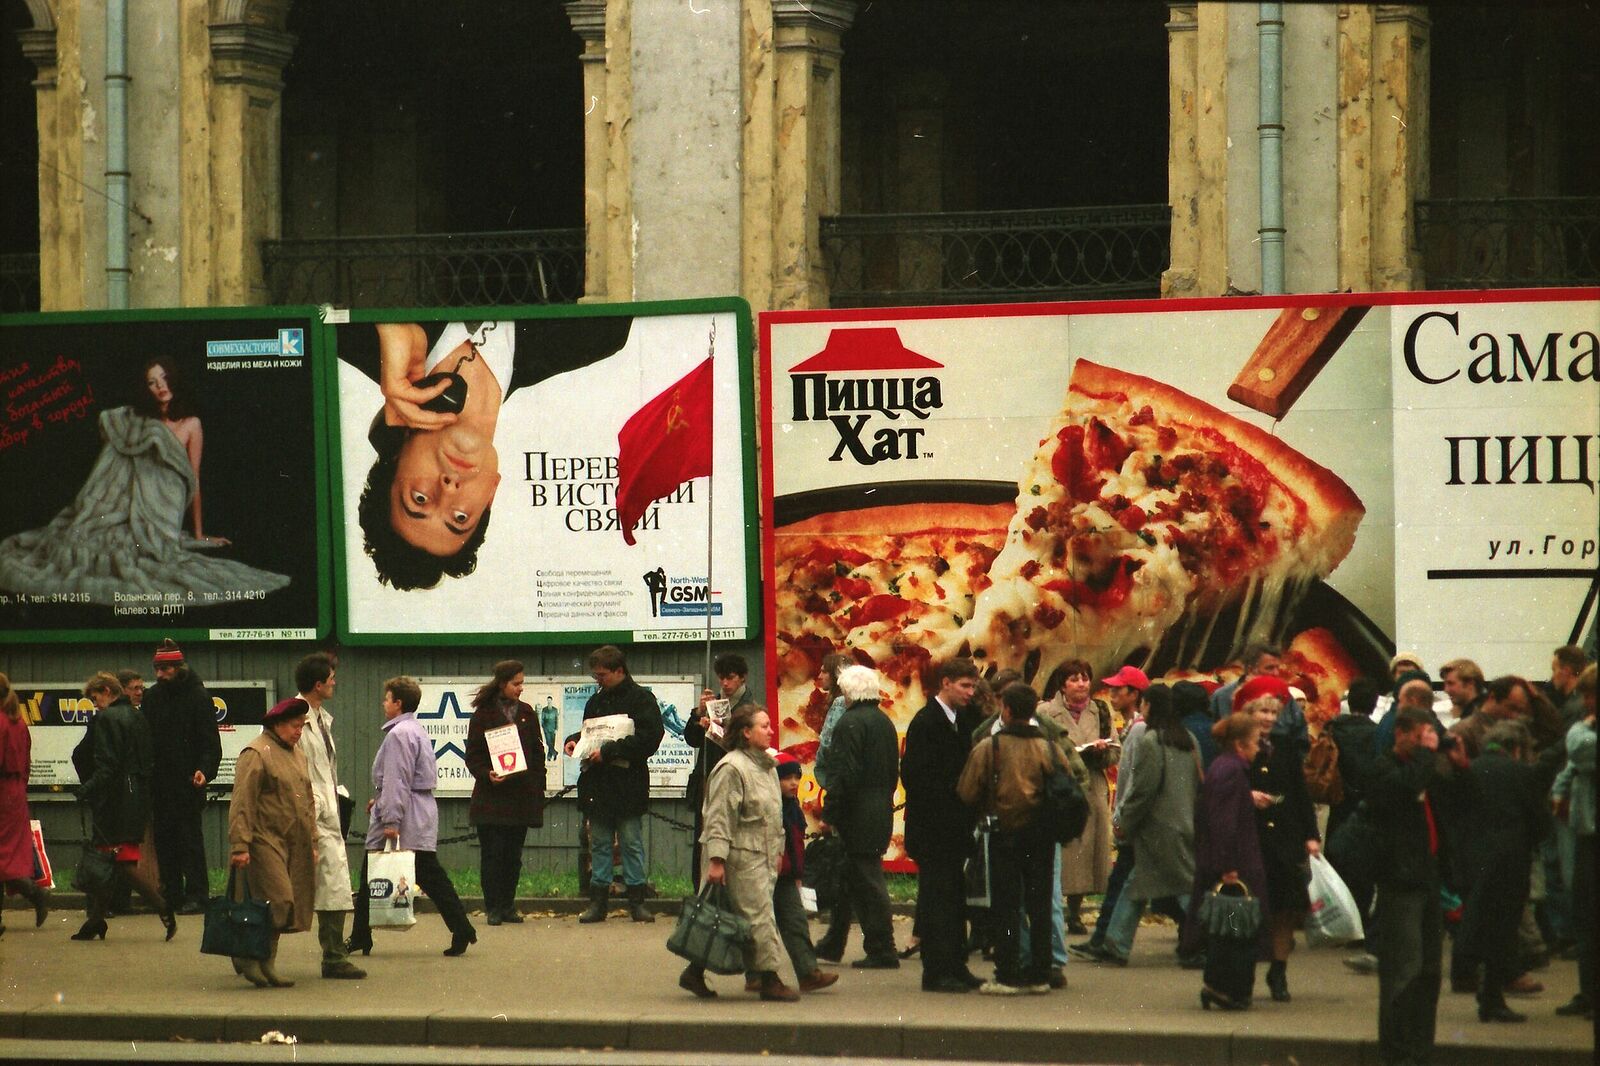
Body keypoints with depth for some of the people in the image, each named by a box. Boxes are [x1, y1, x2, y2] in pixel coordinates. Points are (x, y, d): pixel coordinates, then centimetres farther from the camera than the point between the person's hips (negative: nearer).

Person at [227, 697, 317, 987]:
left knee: (290, 908, 5)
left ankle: (266, 964, 11)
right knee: (278, 902, -15)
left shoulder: (297, 754, 19)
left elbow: (308, 801, 27)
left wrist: (312, 842, 23)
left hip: (294, 846, 8)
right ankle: (248, 956, -1)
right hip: (265, 841, -8)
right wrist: (240, 846, -18)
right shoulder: (256, 754, -8)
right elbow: (242, 804, -13)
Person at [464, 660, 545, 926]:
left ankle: (508, 906, 13)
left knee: (513, 854, 6)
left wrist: (539, 789, 7)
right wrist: (486, 774, -20)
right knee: (492, 853, -3)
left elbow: (537, 753, 14)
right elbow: (473, 755, -2)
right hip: (492, 796, -4)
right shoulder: (484, 714, -1)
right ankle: (493, 908, 1)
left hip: (521, 794, 4)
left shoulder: (526, 714, 12)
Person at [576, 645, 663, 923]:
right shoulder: (596, 701, 16)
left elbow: (650, 738, -16)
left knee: (632, 843, -1)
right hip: (598, 784, 6)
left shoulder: (641, 699, -5)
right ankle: (597, 901, 9)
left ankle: (636, 901, 4)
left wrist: (608, 751, -19)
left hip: (629, 784, -6)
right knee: (599, 845, 6)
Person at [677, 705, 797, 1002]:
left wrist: (778, 850, 22)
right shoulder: (731, 768, -13)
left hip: (764, 858, 9)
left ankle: (695, 973, 14)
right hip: (742, 858, -9)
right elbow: (718, 818, -17)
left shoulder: (767, 766, 16)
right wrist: (716, 860, -21)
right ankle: (769, 980, -3)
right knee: (759, 916, -7)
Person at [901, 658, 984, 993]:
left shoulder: (964, 719, 13)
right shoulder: (925, 722, -11)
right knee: (937, 898, -5)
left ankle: (955, 967, 14)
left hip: (956, 825, 8)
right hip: (933, 828, -8)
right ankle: (937, 972, -3)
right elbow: (914, 775, -16)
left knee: (955, 899, 10)